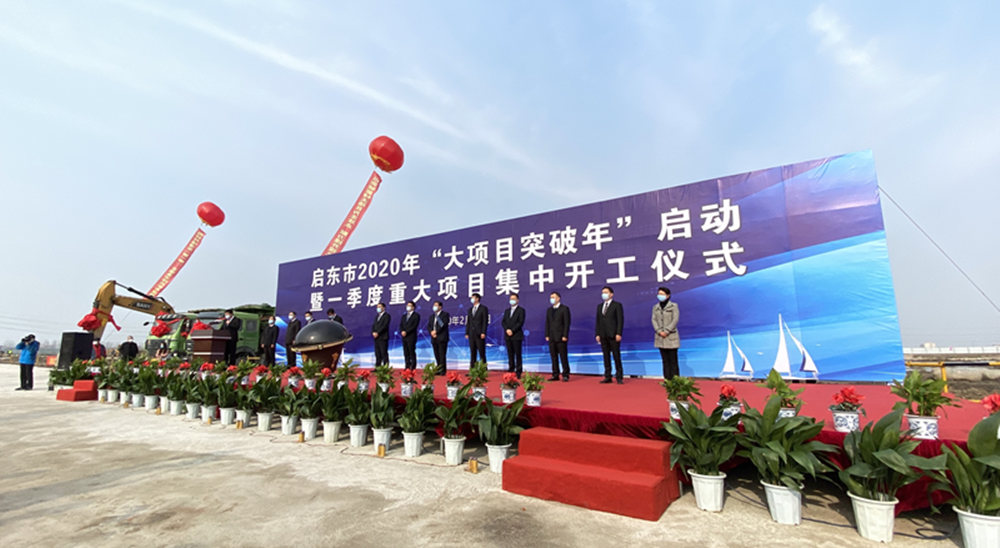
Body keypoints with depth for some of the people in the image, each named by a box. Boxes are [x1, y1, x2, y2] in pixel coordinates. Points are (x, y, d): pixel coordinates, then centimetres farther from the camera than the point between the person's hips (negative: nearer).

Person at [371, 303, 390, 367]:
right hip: (376, 337, 7)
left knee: (384, 353, -7)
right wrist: (373, 332, -3)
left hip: (383, 337, -7)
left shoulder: (387, 316, -4)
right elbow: (374, 325, 15)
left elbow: (385, 326, -14)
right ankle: (377, 367, 11)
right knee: (377, 353, 7)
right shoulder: (377, 316, 21)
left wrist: (377, 333, -17)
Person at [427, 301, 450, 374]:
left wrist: (436, 331, -14)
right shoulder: (432, 316, 21)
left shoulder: (445, 314, 1)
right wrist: (431, 332, -6)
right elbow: (428, 326, 14)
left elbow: (444, 324, -11)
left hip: (442, 338, -6)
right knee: (437, 355, 5)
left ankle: (443, 370, -7)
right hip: (434, 339, 6)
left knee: (442, 355, -9)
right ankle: (438, 370, 10)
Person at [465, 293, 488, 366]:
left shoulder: (483, 308, 0)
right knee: (472, 352, 6)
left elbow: (485, 321, -7)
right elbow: (468, 322, 17)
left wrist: (483, 332, -15)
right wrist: (467, 333, 8)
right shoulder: (470, 310, 19)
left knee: (481, 352, -4)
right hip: (471, 334, 6)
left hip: (480, 334, -6)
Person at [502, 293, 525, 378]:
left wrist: (512, 330, -15)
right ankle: (511, 371, 12)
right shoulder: (507, 311, 18)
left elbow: (521, 322, -9)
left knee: (518, 354, -3)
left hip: (517, 336, -5)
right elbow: (503, 322, 10)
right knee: (510, 354, 7)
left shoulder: (521, 310, 1)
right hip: (508, 336, 5)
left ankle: (518, 372, 0)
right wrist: (507, 329, -8)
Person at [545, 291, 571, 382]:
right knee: (554, 357, 6)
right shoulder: (549, 310, 16)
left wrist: (565, 336, -13)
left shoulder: (564, 308, -1)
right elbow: (547, 323, 15)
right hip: (552, 337, 5)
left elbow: (567, 323, -7)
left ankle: (565, 375, 4)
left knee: (563, 357, -3)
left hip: (561, 337, -5)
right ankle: (555, 375, 12)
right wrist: (547, 335, 6)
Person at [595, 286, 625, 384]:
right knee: (606, 356, 6)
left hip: (613, 335, -5)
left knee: (616, 356, -2)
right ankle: (608, 377, 11)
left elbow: (620, 320, -6)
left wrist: (618, 334, -14)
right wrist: (597, 334, 6)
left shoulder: (617, 305, 1)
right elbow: (598, 321, 15)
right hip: (603, 335, 5)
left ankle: (619, 377, 4)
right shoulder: (599, 306, 17)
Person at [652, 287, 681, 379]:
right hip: (660, 337, 4)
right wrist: (659, 331, -9)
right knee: (665, 360, 7)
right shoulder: (655, 307, 12)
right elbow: (654, 320, 5)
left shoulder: (673, 306, -1)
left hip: (671, 337, -4)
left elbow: (675, 320, -8)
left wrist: (667, 331, -14)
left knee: (673, 360, -3)